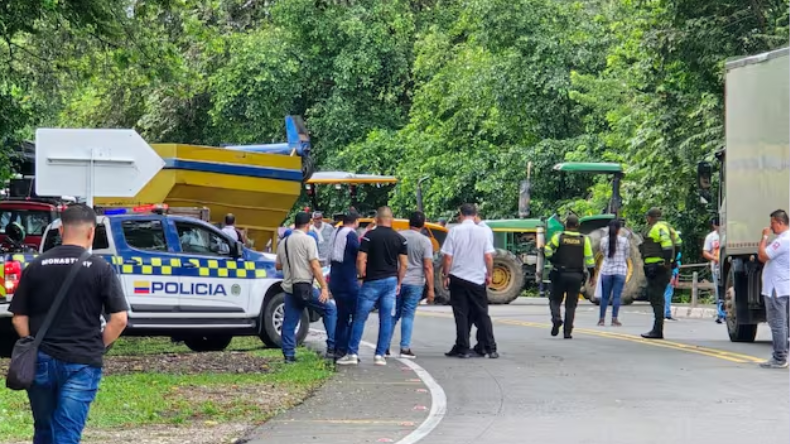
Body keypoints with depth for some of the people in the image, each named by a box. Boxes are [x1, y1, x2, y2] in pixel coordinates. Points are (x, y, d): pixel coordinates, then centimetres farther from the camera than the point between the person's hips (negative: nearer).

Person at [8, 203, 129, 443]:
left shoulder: (36, 266, 4)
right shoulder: (100, 269, -4)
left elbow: (19, 318, 4)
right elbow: (119, 319, -8)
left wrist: (35, 347, 14)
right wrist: (98, 346, 5)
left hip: (42, 361, 3)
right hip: (82, 363, -3)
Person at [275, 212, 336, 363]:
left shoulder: (283, 242, 13)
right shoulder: (307, 240, -7)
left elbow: (278, 266, 21)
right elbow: (315, 266, -13)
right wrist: (324, 287, -13)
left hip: (289, 288, 6)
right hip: (305, 287, -6)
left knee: (289, 322, 10)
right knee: (330, 309, 5)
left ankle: (288, 354, 6)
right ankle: (332, 347, 0)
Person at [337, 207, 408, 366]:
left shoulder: (369, 236, -7)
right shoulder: (400, 239, 3)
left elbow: (360, 259, -12)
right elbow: (404, 264, 4)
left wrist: (361, 275, 2)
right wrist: (399, 283, 12)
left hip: (372, 282, -3)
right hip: (391, 281, 3)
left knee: (360, 318, 3)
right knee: (386, 320, 6)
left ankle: (352, 353, 2)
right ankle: (380, 355, 5)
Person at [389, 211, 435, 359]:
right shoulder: (425, 241, -7)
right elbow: (428, 266, -11)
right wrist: (431, 289, -8)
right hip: (415, 282, -2)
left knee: (393, 314, 12)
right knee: (408, 315, 3)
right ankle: (405, 348, -1)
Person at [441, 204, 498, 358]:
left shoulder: (454, 231, -6)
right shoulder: (482, 232, -3)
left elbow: (448, 257, -8)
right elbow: (489, 256, -3)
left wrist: (445, 276, 3)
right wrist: (489, 275, 9)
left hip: (458, 278, -1)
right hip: (478, 279, 1)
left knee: (461, 315, 4)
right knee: (482, 315, 8)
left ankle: (462, 348, 4)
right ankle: (490, 348, 6)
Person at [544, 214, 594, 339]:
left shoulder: (559, 237, -3)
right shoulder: (584, 240, 0)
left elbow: (547, 250, -12)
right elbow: (589, 259, -2)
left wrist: (553, 261, 5)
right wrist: (591, 274, 8)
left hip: (559, 274, -1)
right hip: (576, 276, 1)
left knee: (555, 300, 13)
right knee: (571, 304, 8)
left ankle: (556, 319, -15)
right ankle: (567, 332, 3)